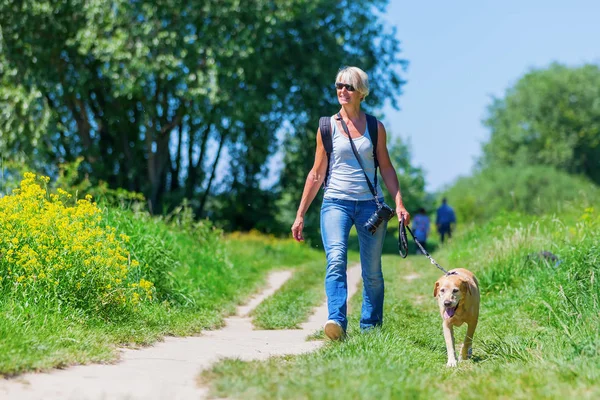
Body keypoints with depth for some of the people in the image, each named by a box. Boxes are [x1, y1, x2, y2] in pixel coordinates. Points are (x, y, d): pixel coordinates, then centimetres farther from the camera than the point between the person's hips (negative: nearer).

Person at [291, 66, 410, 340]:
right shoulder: (327, 127, 6)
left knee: (372, 272, 3)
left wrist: (399, 203, -1)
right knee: (336, 260, -23)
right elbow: (317, 173, 9)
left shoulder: (375, 127, 9)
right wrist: (300, 215, 7)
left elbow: (386, 167, 12)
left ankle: (370, 328, 16)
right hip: (336, 202, -1)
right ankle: (337, 322, -34)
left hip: (370, 204, 2)